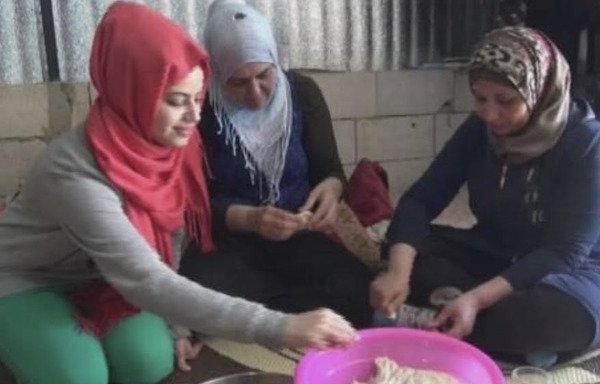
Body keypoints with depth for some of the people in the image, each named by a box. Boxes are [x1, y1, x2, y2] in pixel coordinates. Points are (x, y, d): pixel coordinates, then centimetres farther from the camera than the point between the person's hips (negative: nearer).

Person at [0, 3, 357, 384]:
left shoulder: (174, 143, -16)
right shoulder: (75, 170, -37)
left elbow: (168, 240, 0)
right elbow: (146, 281, -44)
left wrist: (172, 321, -4)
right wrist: (280, 328, -50)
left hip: (99, 278, 4)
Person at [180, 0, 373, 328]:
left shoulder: (302, 92, -1)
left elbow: (330, 168, 5)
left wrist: (331, 188, -21)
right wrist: (250, 218, -28)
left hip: (298, 236, 2)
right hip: (229, 239, -1)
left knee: (357, 290, -28)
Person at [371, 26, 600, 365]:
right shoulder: (480, 130, -7)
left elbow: (563, 252, -25)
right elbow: (420, 200, -12)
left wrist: (476, 299, -38)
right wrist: (398, 270, -32)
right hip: (491, 257, 5)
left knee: (564, 312, -39)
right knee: (412, 254, -19)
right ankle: (521, 337, -23)